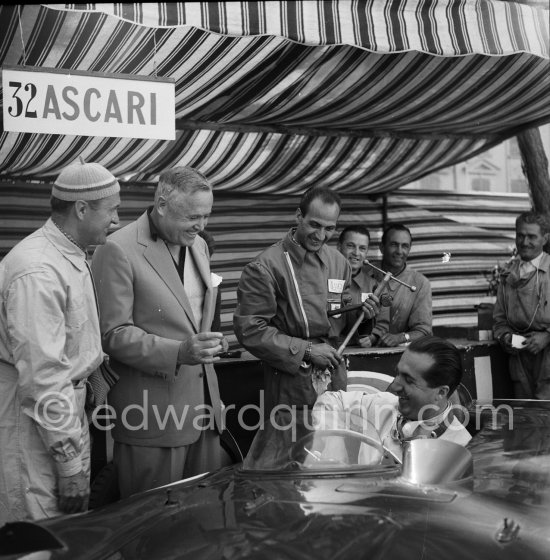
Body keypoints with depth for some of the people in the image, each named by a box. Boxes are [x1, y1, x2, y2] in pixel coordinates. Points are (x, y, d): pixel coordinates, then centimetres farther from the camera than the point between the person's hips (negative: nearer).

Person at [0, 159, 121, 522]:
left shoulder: (72, 256, 10)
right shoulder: (37, 271, -22)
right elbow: (42, 375, -25)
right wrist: (70, 462, -21)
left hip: (66, 404, 9)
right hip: (32, 417, -9)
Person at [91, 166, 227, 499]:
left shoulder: (198, 245, 13)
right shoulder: (119, 251, -13)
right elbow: (113, 334, -14)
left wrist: (207, 343, 9)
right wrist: (178, 352, -25)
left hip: (204, 402, 7)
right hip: (153, 411, -7)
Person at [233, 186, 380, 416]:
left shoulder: (339, 262, 7)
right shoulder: (264, 268, -13)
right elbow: (249, 329, -16)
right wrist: (307, 350, -17)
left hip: (335, 378, 6)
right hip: (290, 383, -5)